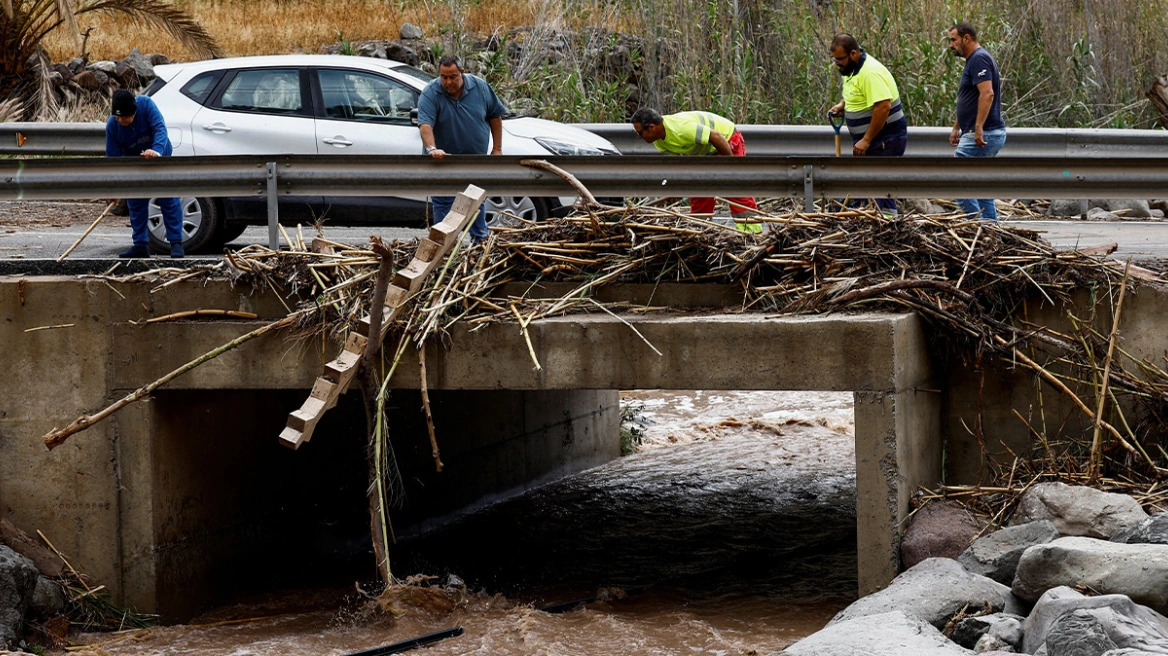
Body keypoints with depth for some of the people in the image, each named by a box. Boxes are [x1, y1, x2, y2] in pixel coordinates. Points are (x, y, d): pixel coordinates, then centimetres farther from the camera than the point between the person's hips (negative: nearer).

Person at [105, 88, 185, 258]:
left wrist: (157, 150, -55)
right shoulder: (112, 125, -23)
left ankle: (176, 244, -6)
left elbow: (160, 128, -36)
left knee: (169, 200, -7)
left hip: (159, 156, -2)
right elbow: (113, 157, -17)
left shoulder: (145, 104, -29)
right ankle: (140, 245, 9)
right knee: (136, 204, 2)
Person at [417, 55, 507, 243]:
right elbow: (425, 125, -27)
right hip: (443, 162, -3)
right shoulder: (430, 94, -15)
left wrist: (497, 148, 2)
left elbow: (495, 116, 5)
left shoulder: (480, 88, -5)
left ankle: (481, 241, 23)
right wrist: (431, 149, -44)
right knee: (443, 206, -1)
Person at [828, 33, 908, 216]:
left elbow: (883, 107, -30)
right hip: (866, 139, 10)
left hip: (886, 139, -10)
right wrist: (842, 105, 6)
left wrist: (866, 140, -26)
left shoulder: (870, 72, -23)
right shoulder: (852, 68, 9)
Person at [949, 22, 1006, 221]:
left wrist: (978, 128, -29)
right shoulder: (974, 60, 19)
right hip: (991, 135, 11)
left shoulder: (979, 59, -13)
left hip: (982, 135, -11)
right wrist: (956, 128, 29)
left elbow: (987, 94, -25)